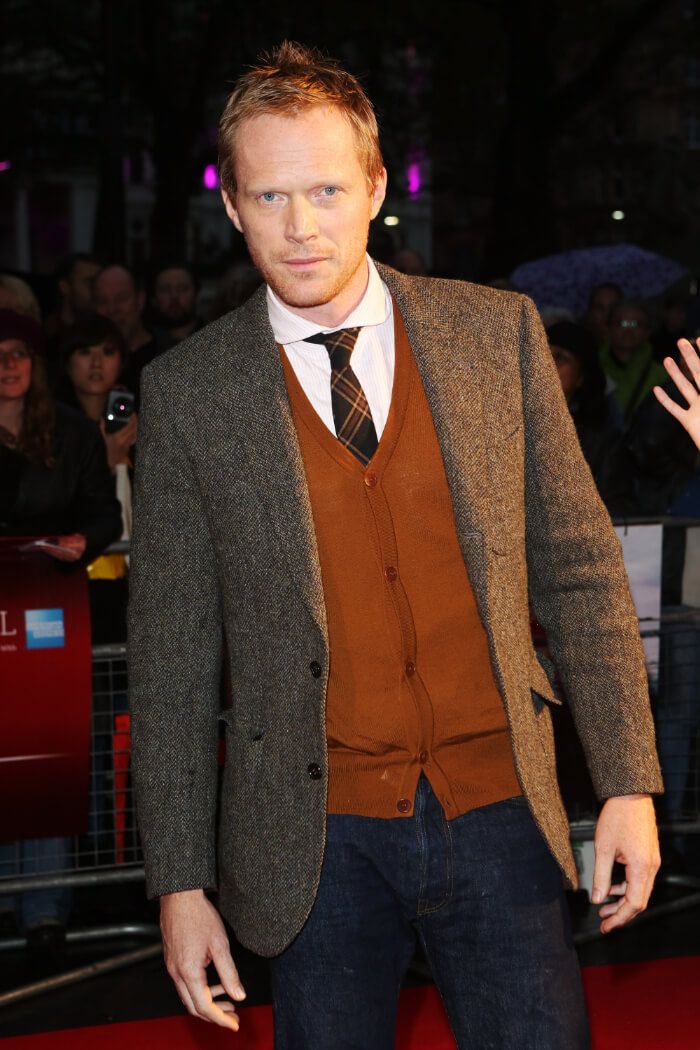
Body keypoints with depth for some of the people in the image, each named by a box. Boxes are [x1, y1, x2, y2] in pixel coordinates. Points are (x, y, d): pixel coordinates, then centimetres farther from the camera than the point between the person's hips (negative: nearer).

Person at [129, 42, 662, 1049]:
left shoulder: (497, 333, 1)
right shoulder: (188, 392, -2)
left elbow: (578, 565, 4)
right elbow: (172, 655, 1)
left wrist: (628, 782, -1)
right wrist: (180, 882, 0)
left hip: (497, 814, 1)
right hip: (318, 842, -1)